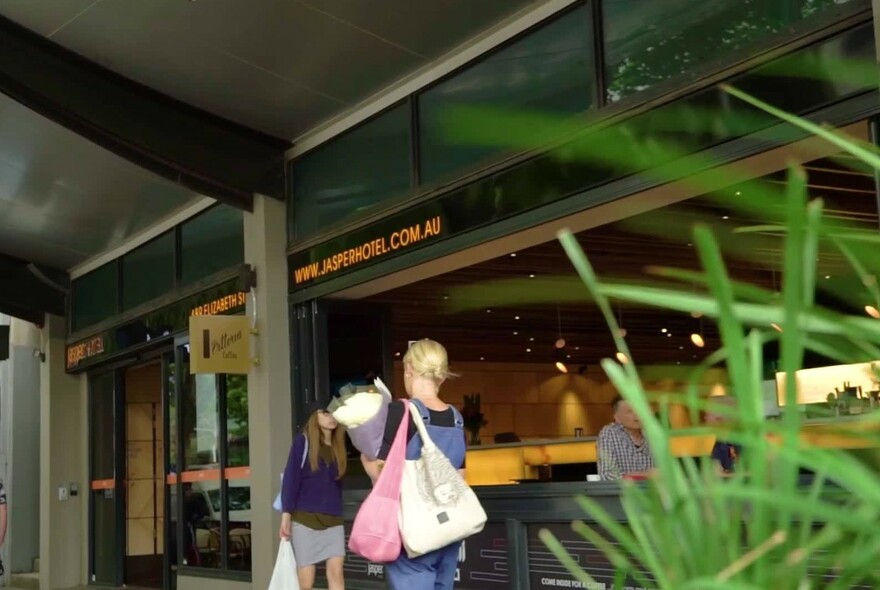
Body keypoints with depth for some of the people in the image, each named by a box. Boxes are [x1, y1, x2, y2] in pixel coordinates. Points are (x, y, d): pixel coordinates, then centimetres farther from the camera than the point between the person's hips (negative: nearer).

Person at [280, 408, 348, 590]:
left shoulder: (339, 445, 11)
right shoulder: (303, 441, -1)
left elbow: (338, 482, 14)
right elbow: (290, 478, -5)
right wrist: (286, 515, -12)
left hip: (333, 520, 3)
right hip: (304, 518, -3)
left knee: (336, 572, -11)